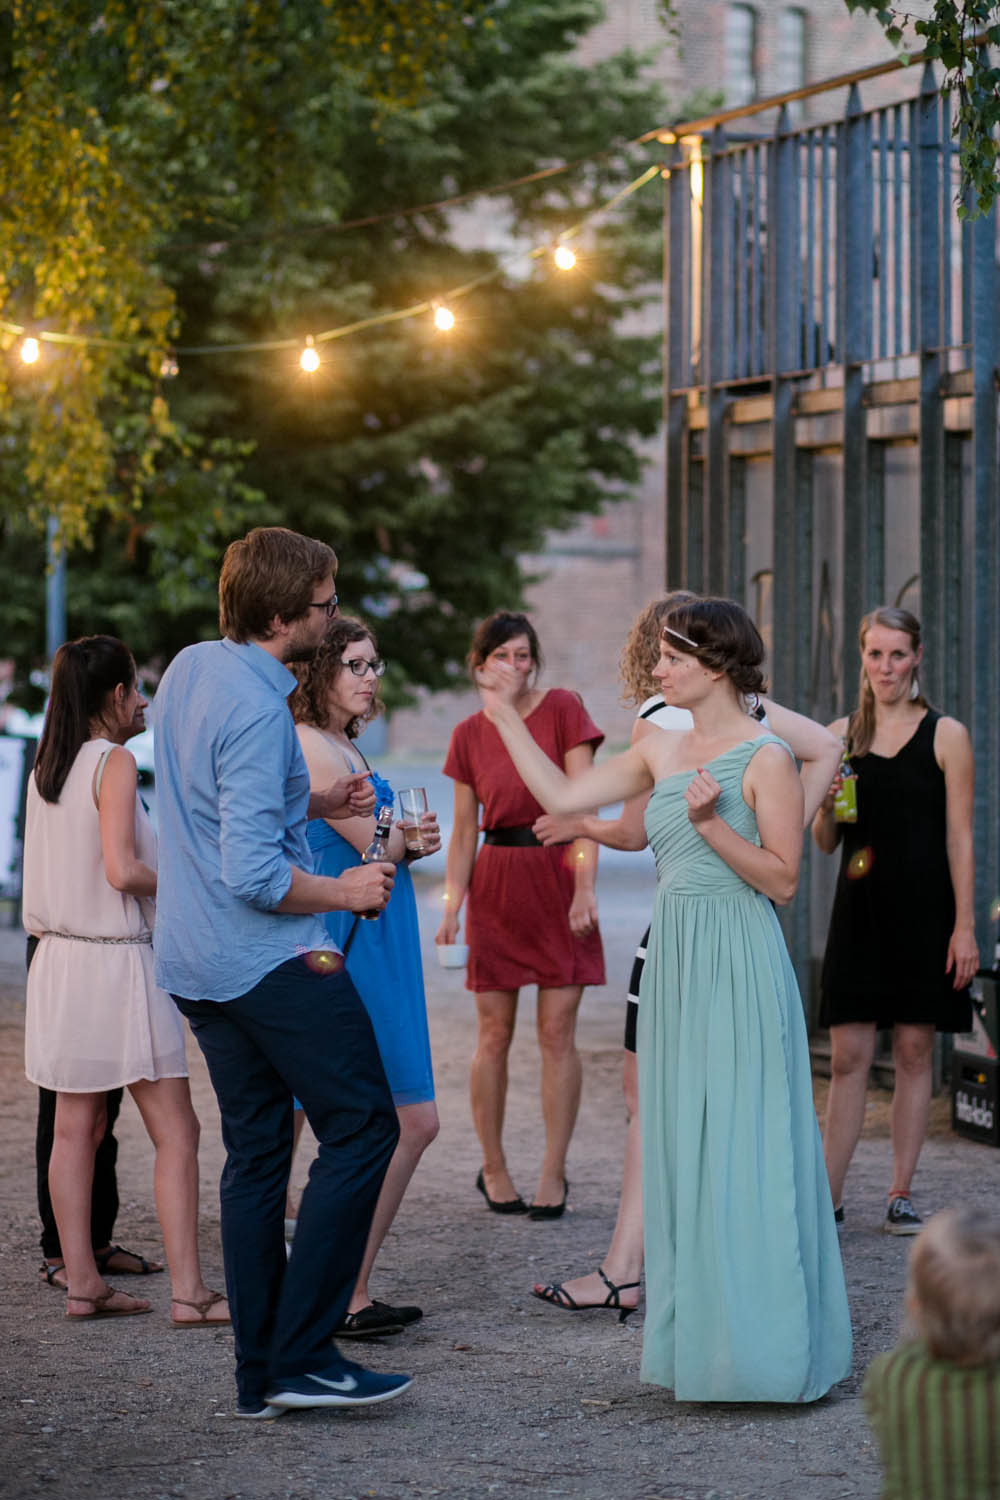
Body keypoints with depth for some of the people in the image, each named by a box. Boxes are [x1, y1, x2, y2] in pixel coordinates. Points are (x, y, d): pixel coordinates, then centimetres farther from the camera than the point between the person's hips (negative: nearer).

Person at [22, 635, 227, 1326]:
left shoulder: (47, 767, 10)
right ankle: (188, 1291, -6)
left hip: (60, 959, 8)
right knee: (176, 1132, -3)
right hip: (117, 960, -8)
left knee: (76, 1128, 10)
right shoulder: (115, 762, -13)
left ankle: (83, 1284, 14)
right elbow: (122, 871, -22)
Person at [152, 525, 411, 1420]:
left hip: (195, 965, 9)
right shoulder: (257, 710, -20)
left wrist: (312, 804, 15)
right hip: (269, 962, -9)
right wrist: (347, 892, -10)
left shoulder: (188, 669, 9)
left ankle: (259, 1374, 12)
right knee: (362, 1129, -4)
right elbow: (255, 874, -24)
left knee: (255, 1150, 11)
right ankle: (301, 1354, -6)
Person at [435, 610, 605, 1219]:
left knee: (558, 1032, -1)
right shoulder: (469, 736, 7)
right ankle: (493, 1169, 17)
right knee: (495, 1035, 4)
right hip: (497, 880, 2)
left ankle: (553, 1173, 7)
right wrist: (452, 902, 0)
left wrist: (585, 886, -17)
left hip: (558, 877, -2)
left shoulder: (563, 709, -3)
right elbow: (464, 830, 11)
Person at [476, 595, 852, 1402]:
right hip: (675, 963, 7)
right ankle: (701, 1341, 16)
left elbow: (783, 879, -10)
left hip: (739, 968, -7)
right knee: (682, 1146, 9)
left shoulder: (766, 757, -8)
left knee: (742, 1150, -6)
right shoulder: (661, 751, 12)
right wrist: (505, 715, 17)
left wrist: (712, 824, -20)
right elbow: (563, 796, 15)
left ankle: (763, 1345, 1)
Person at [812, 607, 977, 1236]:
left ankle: (901, 1194, 9)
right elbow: (826, 843, 11)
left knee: (915, 1052, 2)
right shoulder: (840, 735, 8)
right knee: (849, 1056, -1)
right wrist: (825, 805, -11)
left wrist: (964, 925, -9)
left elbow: (960, 838, -3)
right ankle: (829, 1197, 1)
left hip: (924, 912, -2)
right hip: (860, 909, 2)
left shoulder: (946, 736, -1)